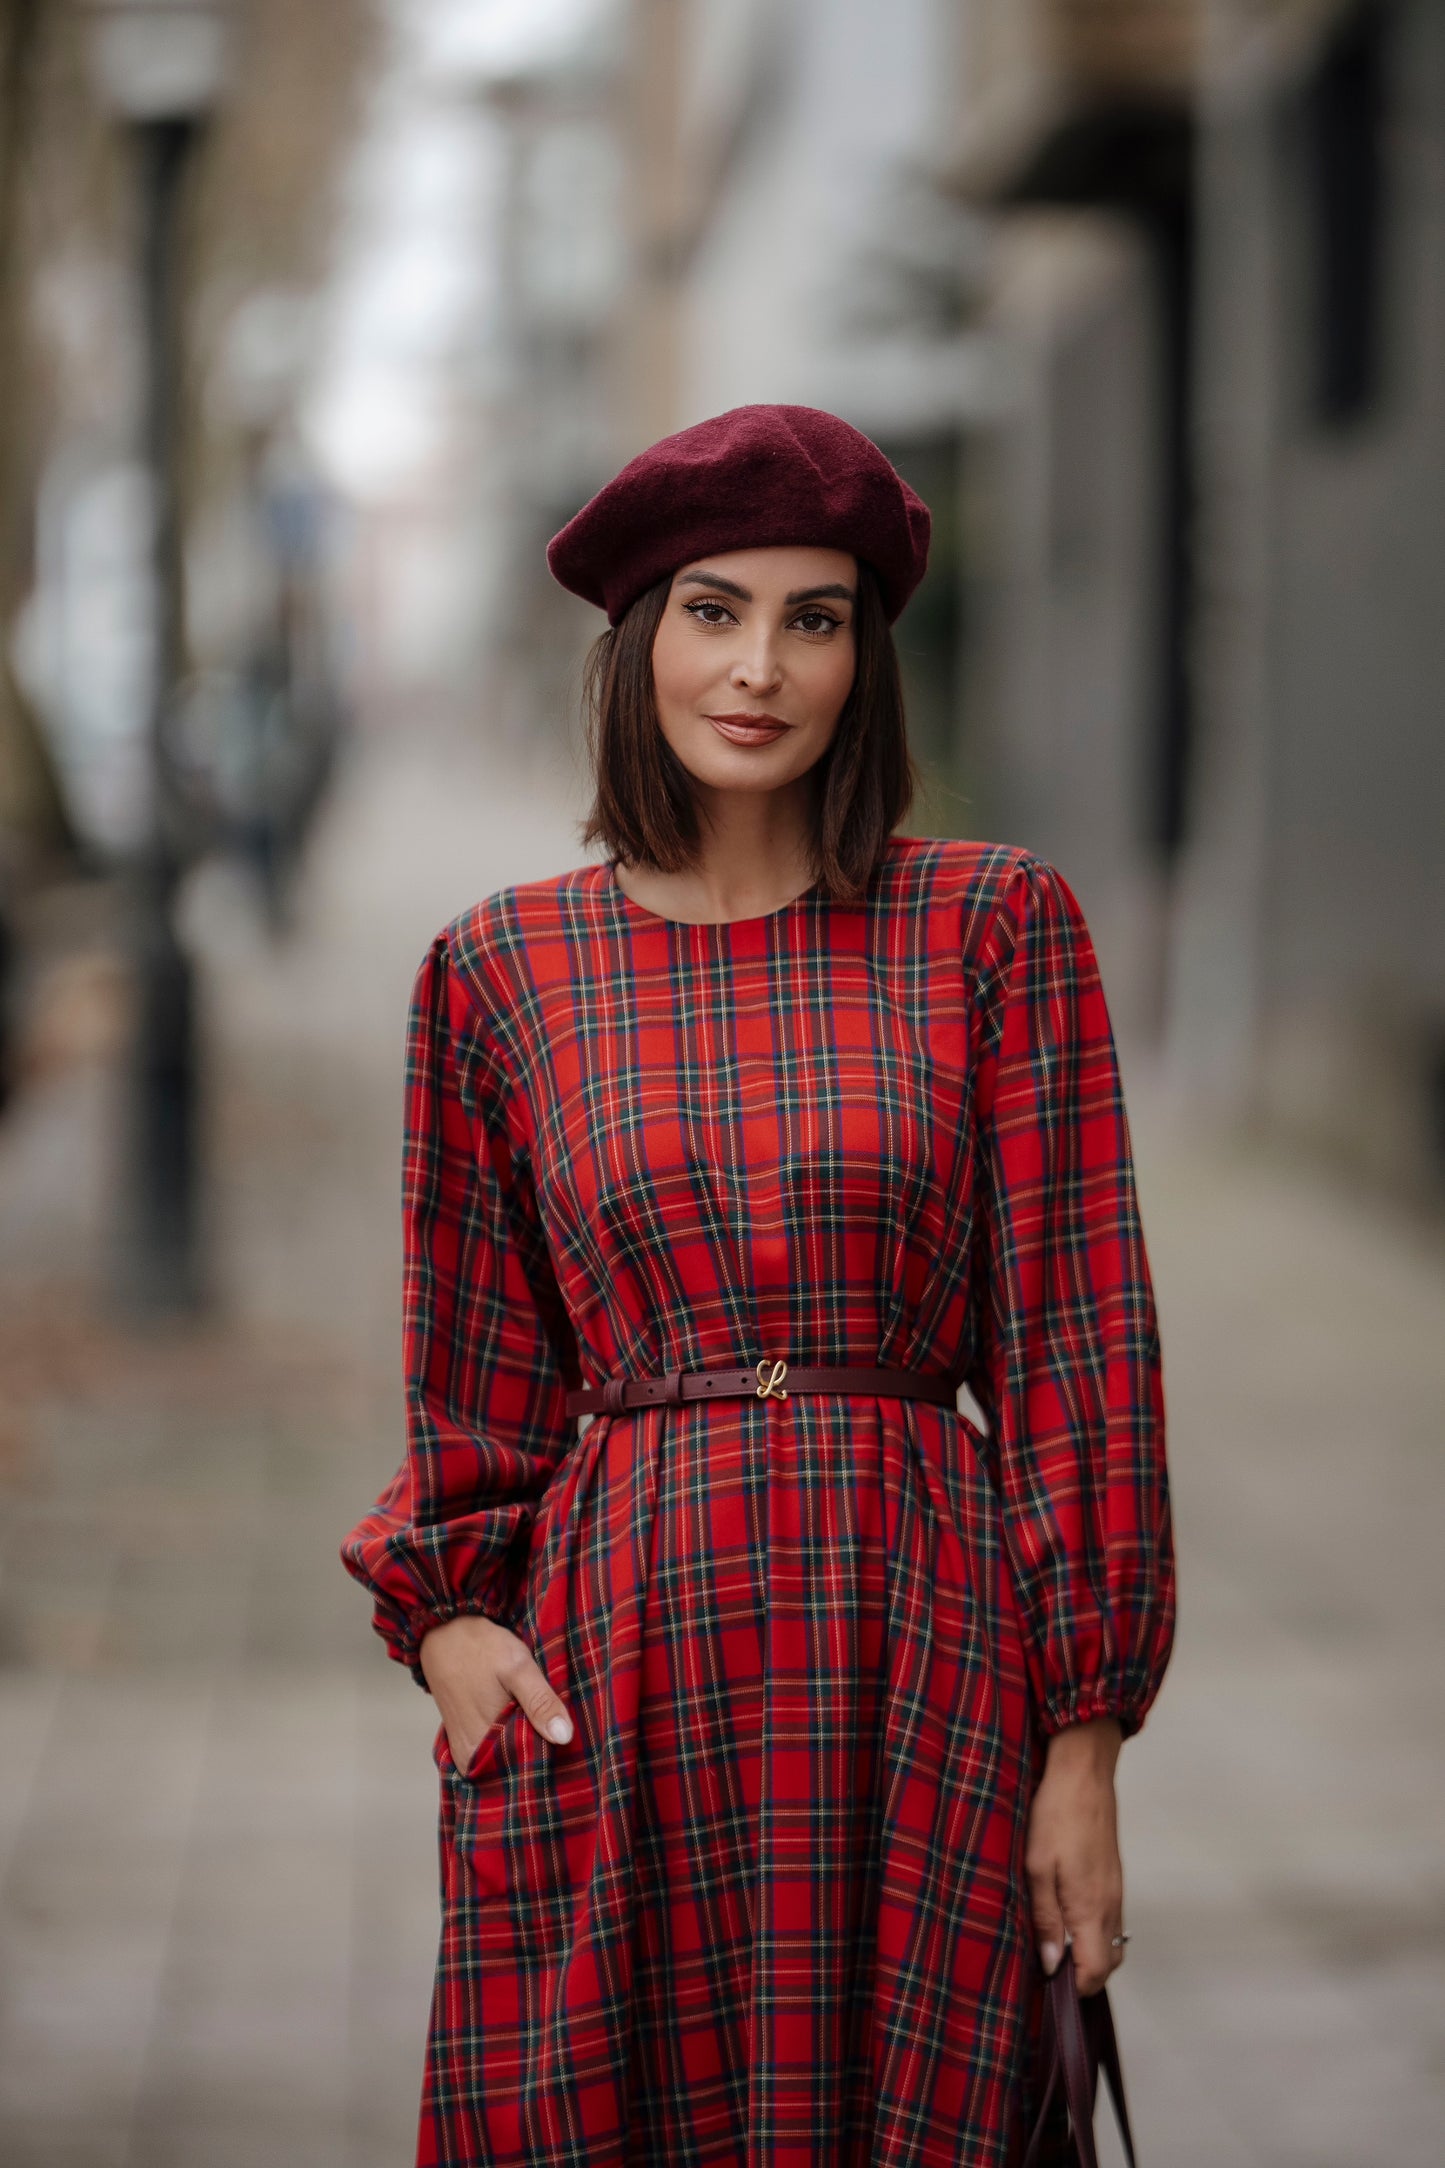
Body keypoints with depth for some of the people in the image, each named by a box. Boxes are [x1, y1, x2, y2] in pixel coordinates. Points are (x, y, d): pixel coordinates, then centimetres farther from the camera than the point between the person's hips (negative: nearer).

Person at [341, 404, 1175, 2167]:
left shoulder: (994, 929, 3)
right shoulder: (503, 970, 7)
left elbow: (1075, 1341, 1)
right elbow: (478, 1371, 13)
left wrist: (1082, 1746, -3)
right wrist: (450, 1610, -4)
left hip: (920, 1673, -1)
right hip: (611, 1674, 1)